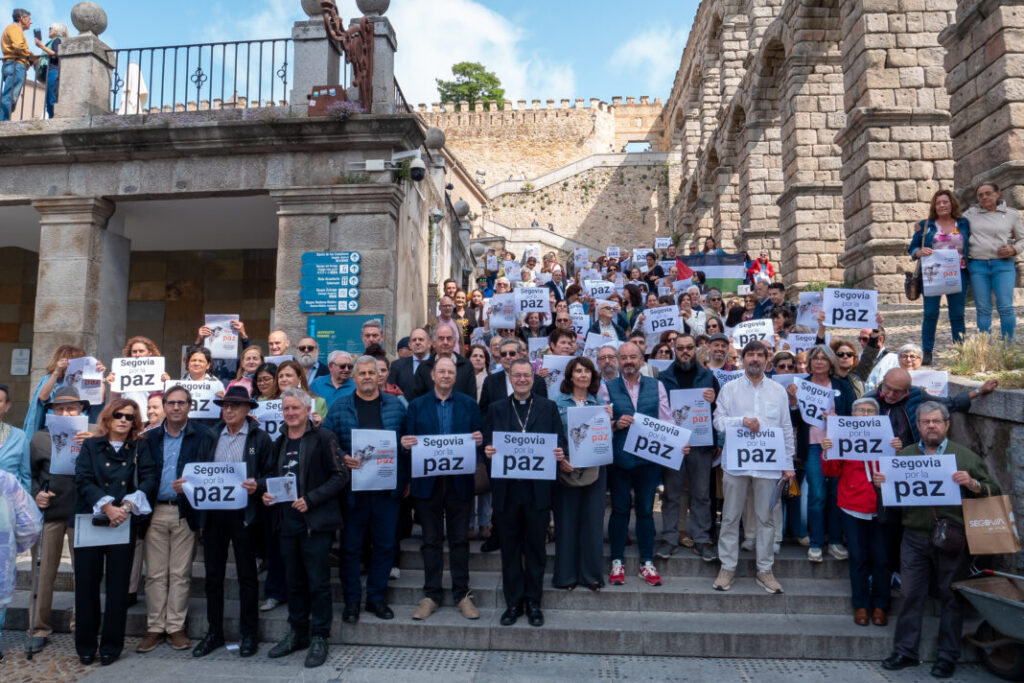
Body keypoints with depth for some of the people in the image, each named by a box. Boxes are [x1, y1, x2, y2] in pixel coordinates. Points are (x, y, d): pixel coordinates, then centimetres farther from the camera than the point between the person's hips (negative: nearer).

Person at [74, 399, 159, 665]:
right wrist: (106, 507, -15)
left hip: (125, 523, 0)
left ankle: (112, 644, 15)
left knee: (118, 583, 3)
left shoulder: (141, 448, 8)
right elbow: (83, 480, -3)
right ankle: (85, 644, 18)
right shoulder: (90, 446, 9)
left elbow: (150, 478, -3)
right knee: (87, 581, 3)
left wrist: (127, 506, -17)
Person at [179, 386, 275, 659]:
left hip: (243, 514, -4)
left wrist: (257, 486, -23)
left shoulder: (260, 438, -1)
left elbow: (271, 475, -4)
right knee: (213, 575, 12)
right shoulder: (211, 437, 12)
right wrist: (185, 484, -8)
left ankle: (248, 634, 17)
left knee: (247, 576, 5)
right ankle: (214, 633, 26)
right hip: (212, 513, 4)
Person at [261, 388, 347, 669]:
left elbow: (339, 476, -12)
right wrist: (265, 491, 2)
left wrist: (311, 500, -19)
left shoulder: (323, 438, -8)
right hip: (287, 523, 6)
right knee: (295, 581, 17)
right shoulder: (279, 443, 12)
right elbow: (269, 474, 23)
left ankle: (319, 638, 14)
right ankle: (297, 633, 31)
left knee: (318, 582, 1)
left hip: (316, 522, -6)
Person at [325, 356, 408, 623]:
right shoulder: (340, 407, 4)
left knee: (385, 544, 8)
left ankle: (377, 597, 23)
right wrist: (342, 458, -15)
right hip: (352, 487, -1)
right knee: (351, 545, 7)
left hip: (387, 487, 1)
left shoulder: (395, 405, 6)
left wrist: (404, 479, 1)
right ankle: (352, 600, 21)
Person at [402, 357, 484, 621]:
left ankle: (462, 594, 20)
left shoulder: (469, 405, 6)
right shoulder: (416, 406, 6)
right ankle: (431, 594, 21)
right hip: (427, 481, 0)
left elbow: (479, 438, 4)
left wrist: (479, 440, -19)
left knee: (460, 539, 8)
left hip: (460, 481, 0)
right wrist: (405, 443, -18)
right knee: (431, 540, 9)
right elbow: (409, 440, 5)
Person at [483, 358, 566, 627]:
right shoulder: (496, 409, 9)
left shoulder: (548, 407, 7)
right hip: (506, 489, 1)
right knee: (510, 549, 10)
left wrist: (560, 453, -16)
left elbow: (560, 442, 5)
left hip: (538, 490, -1)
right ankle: (513, 602, 23)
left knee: (536, 548, 9)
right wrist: (488, 451, -15)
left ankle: (533, 602, 23)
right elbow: (487, 443, 6)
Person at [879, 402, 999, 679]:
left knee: (950, 596, 8)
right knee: (911, 594, 7)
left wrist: (973, 484, -18)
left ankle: (948, 656, 21)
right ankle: (905, 651, 17)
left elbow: (993, 491, 1)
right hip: (915, 539, 2)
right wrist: (880, 482, -8)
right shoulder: (904, 455, 9)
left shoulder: (966, 456, 4)